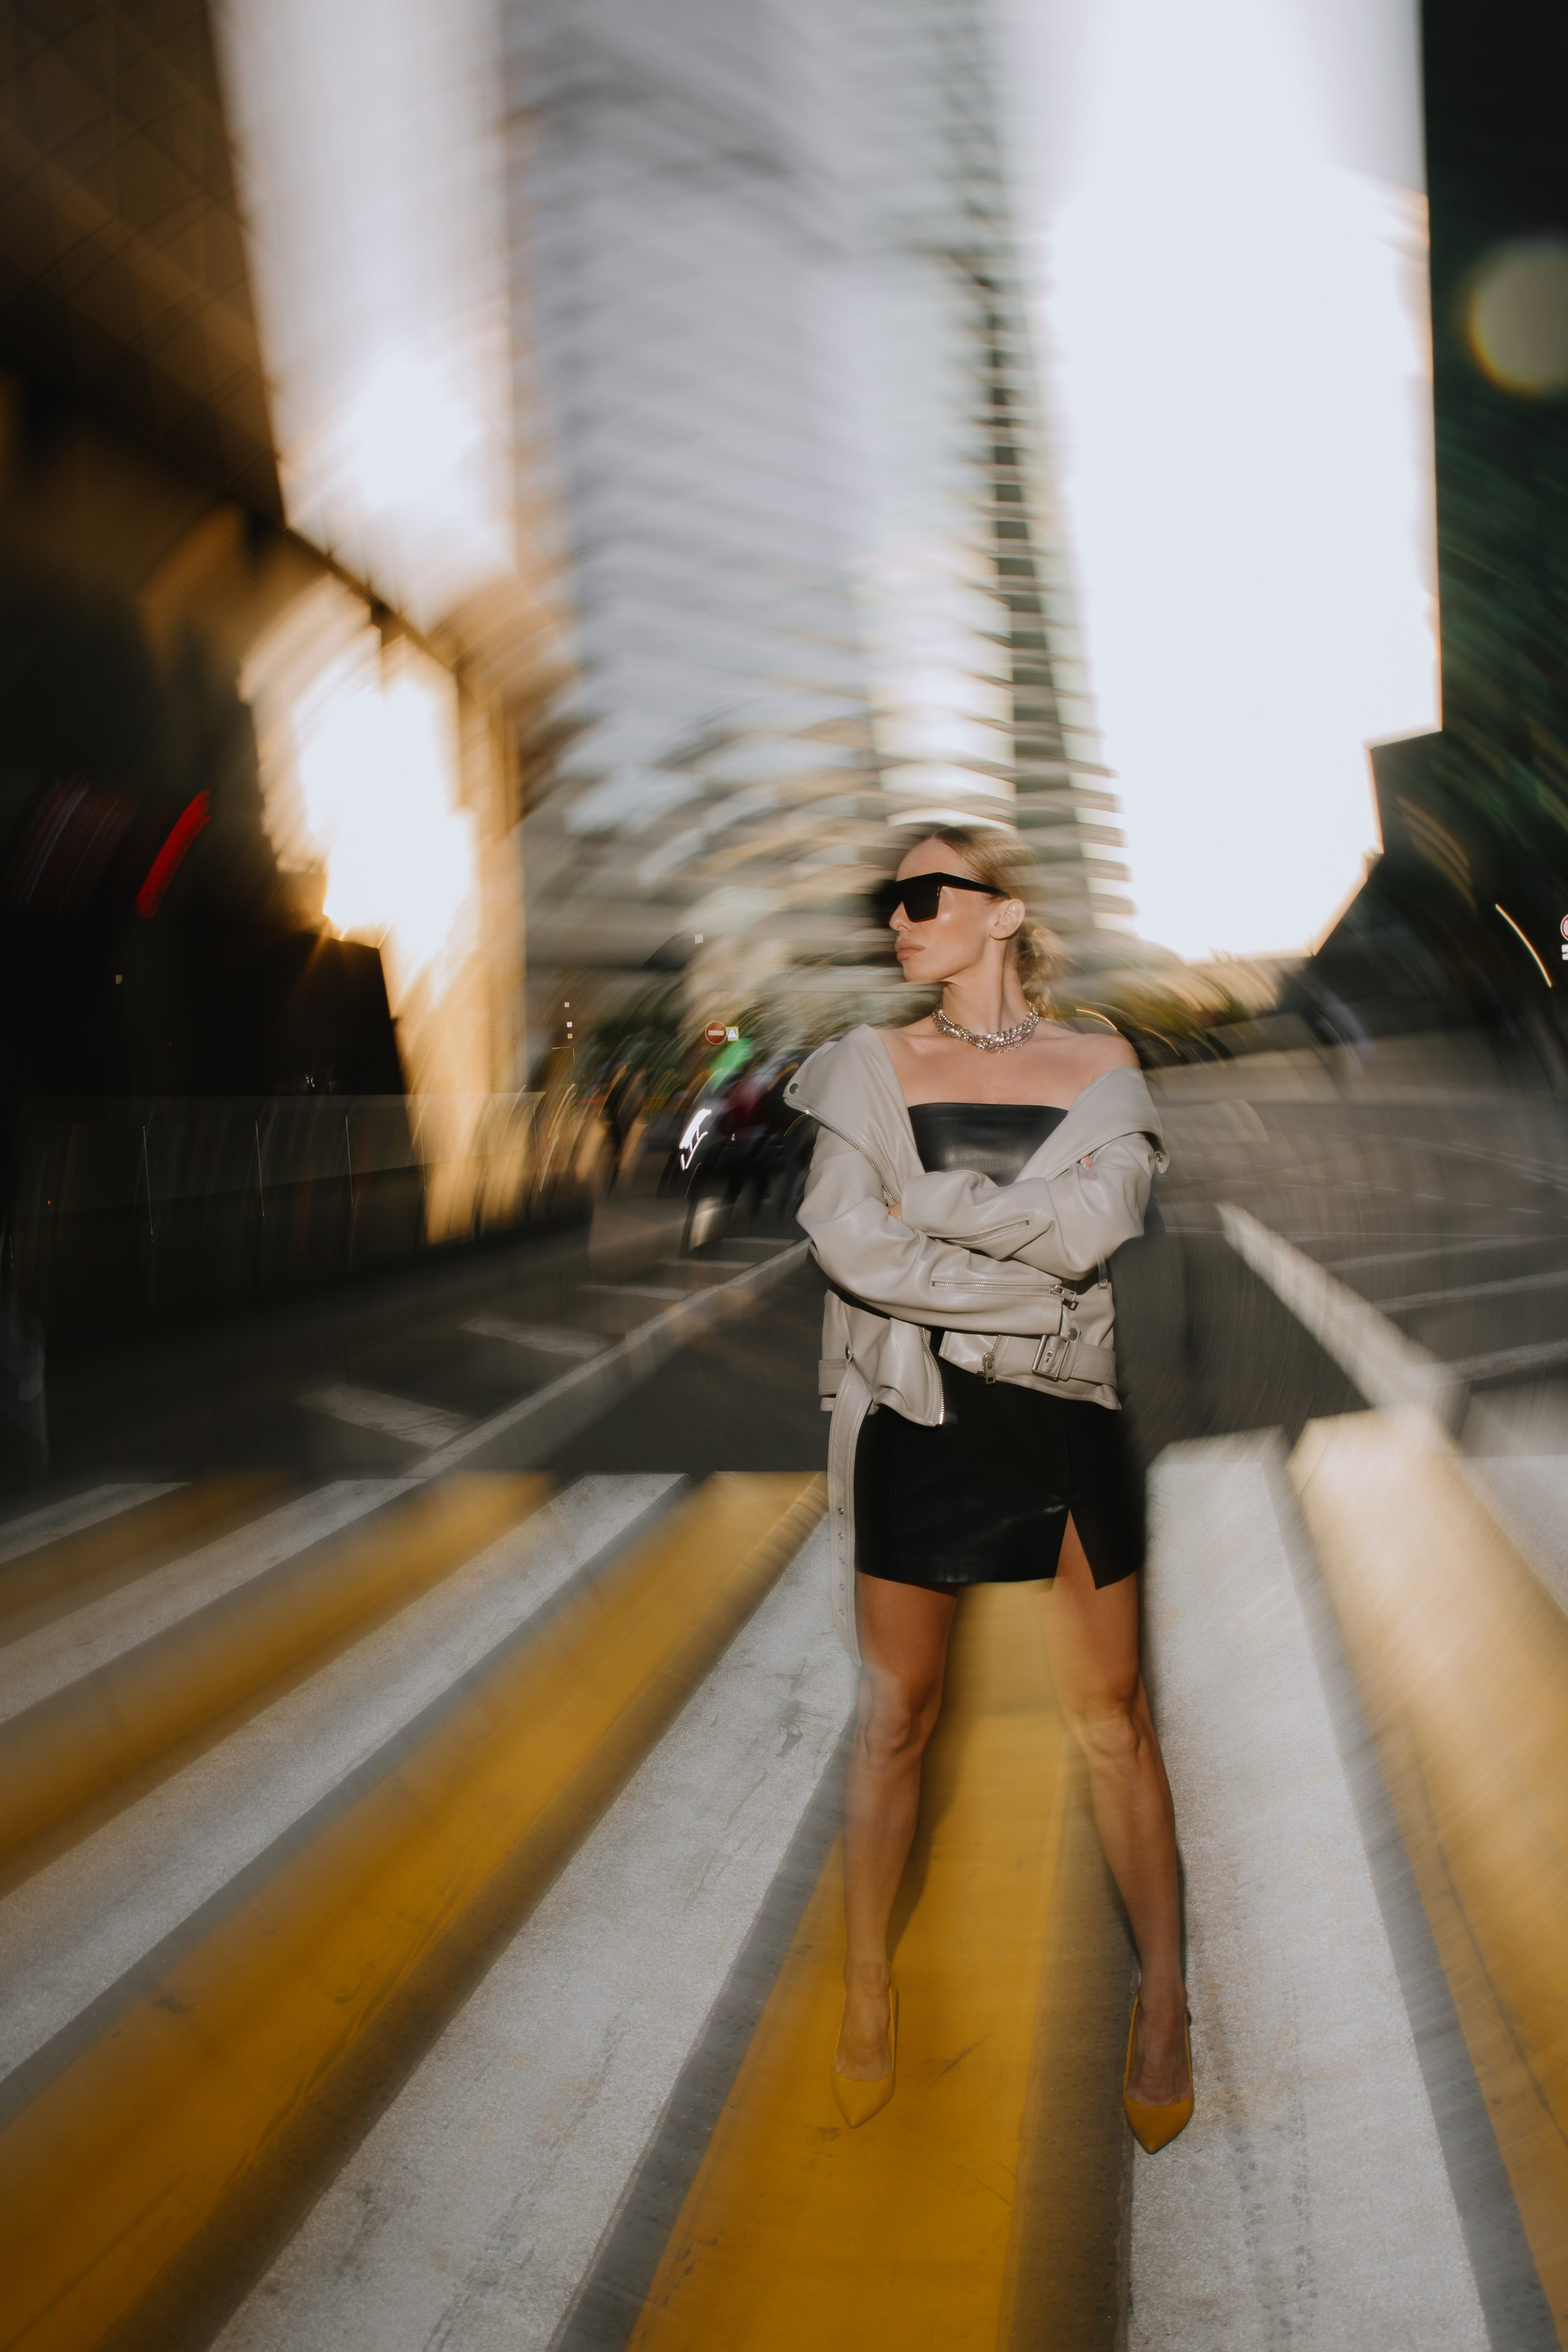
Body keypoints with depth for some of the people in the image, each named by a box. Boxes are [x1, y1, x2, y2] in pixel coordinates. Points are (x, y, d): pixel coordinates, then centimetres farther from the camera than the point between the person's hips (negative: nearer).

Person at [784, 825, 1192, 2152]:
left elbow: (1091, 1230, -14)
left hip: (1065, 1412, 0)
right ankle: (867, 1984, 27)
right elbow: (847, 1245, -11)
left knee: (1112, 1711, 8)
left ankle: (1164, 1995, 27)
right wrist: (1026, 1285, -12)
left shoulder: (1102, 1069, 3)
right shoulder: (872, 1063, 3)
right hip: (915, 1416, 0)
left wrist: (922, 1201, -10)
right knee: (897, 1709, 8)